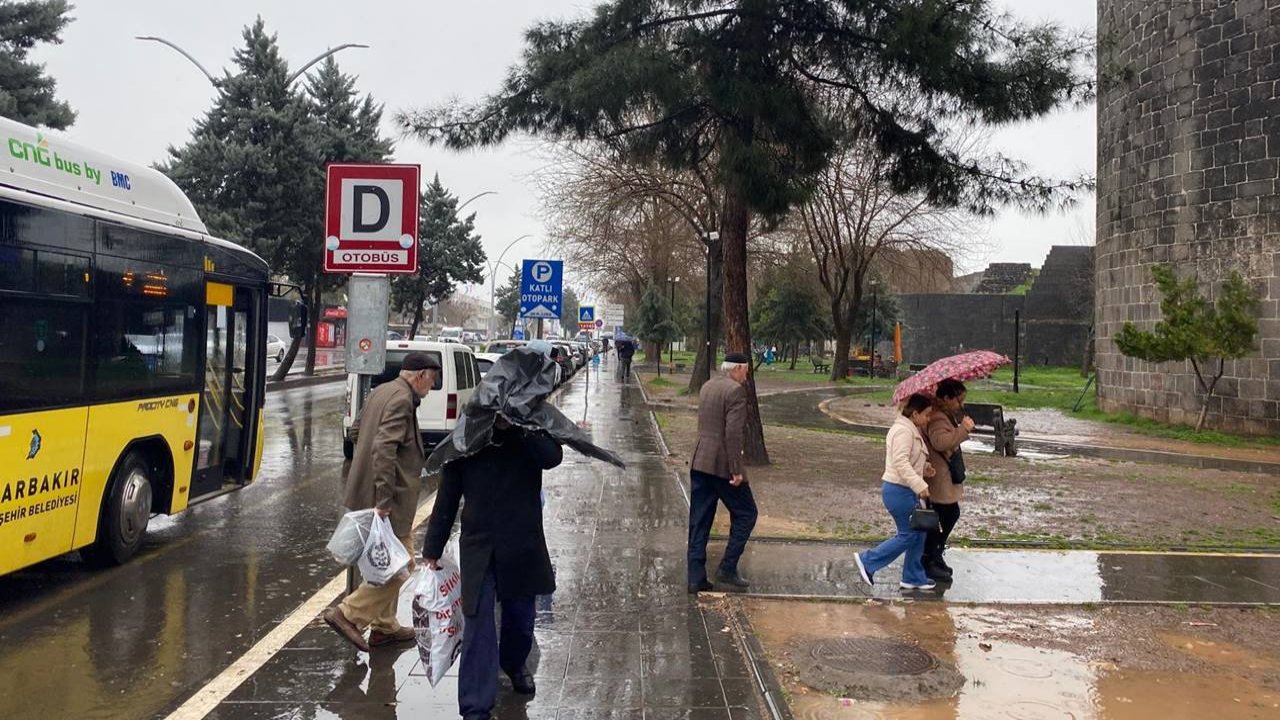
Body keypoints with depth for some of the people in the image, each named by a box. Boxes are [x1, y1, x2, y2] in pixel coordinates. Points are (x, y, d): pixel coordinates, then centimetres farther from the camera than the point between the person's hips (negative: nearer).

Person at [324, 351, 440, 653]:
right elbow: (384, 449, -27)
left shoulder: (380, 392, 12)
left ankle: (385, 626, 27)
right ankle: (349, 614, -5)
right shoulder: (402, 401, -18)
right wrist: (383, 500, -27)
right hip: (390, 501, -10)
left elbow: (356, 430, 23)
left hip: (368, 491, 10)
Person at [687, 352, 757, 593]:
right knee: (745, 514, 9)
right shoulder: (735, 390, -13)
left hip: (699, 462, 8)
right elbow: (733, 433, -20)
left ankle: (696, 578, 12)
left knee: (699, 521, 10)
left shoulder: (707, 386, 13)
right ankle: (727, 568, 7)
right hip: (722, 464, -8)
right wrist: (736, 470, -18)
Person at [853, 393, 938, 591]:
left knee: (918, 533, 12)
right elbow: (901, 463, -25)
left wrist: (925, 468, 5)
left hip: (906, 491, 10)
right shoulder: (903, 431, -17)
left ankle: (914, 578, 20)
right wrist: (920, 485, -28)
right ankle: (867, 561, 4)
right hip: (898, 490, -10)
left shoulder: (913, 430, 16)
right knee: (908, 535, -3)